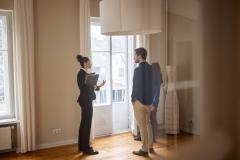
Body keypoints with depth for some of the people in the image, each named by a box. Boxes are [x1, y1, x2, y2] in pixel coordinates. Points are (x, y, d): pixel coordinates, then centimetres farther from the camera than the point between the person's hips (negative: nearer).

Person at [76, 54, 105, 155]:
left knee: (84, 123, 13)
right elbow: (83, 88, -20)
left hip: (87, 100, 10)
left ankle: (82, 146, 22)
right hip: (86, 100, -10)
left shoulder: (84, 73, 15)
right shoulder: (82, 73, -13)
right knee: (87, 124, -6)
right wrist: (94, 87, -28)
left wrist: (98, 86, 15)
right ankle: (86, 148, 1)